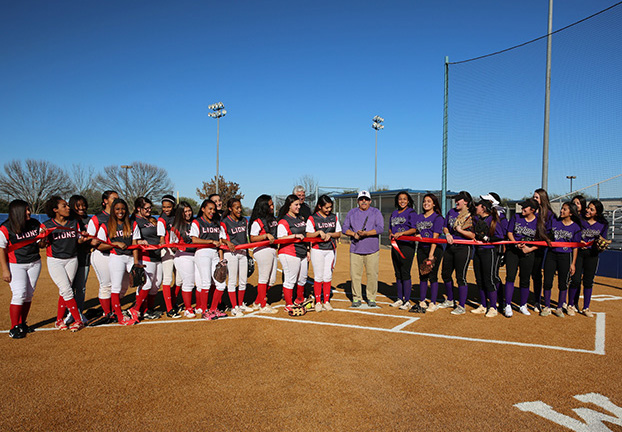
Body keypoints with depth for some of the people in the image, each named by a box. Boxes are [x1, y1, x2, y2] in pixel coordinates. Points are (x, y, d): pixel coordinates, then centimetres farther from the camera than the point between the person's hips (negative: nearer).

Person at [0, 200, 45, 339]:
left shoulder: (35, 224, 3)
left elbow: (42, 245, 10)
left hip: (34, 263, 5)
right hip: (16, 265, -5)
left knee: (29, 294, 8)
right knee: (19, 294, -13)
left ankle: (22, 324, 21)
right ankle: (14, 328, -2)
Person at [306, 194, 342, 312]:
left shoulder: (334, 217, 9)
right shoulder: (312, 218, -2)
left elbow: (339, 233, 9)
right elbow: (308, 235, -6)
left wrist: (329, 234, -9)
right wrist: (319, 232, -21)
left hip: (331, 250, 3)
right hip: (317, 250, -3)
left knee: (328, 276, 4)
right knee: (318, 276, 0)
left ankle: (326, 301, 14)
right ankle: (318, 302, 10)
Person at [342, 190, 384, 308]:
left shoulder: (376, 212, 6)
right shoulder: (352, 213, 13)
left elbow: (380, 228, -6)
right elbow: (345, 228, 8)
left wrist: (366, 233, -19)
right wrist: (354, 234, -11)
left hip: (372, 250, -1)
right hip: (355, 249, 1)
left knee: (372, 275, 0)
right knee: (355, 275, -1)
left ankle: (371, 298, 14)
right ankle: (356, 298, 12)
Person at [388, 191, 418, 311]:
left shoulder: (411, 213, -2)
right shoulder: (394, 213, 18)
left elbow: (414, 229, -12)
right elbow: (390, 228, 23)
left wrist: (401, 233, -25)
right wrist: (391, 234, 1)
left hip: (407, 245, -6)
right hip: (395, 245, 7)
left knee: (405, 273, -8)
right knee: (398, 273, 10)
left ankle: (407, 301, -1)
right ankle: (400, 299, 19)